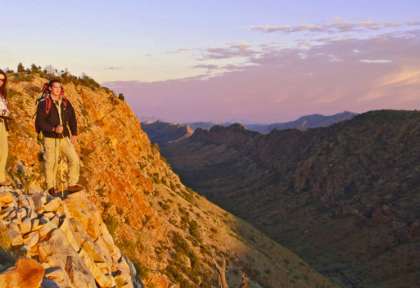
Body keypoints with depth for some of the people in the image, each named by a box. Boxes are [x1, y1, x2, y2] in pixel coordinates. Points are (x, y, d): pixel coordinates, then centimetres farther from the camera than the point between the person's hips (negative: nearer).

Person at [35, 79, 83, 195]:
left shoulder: (65, 102, 7)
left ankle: (72, 184, 5)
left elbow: (72, 118, 14)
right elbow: (40, 121, -12)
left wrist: (74, 134, 8)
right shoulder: (43, 103, -7)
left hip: (64, 137, 4)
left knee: (74, 159, -5)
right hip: (50, 138, -4)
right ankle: (51, 187, 20)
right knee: (51, 163, 2)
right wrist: (54, 129, -23)